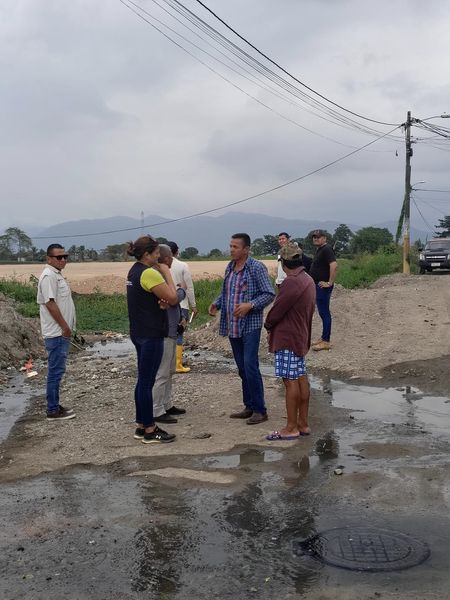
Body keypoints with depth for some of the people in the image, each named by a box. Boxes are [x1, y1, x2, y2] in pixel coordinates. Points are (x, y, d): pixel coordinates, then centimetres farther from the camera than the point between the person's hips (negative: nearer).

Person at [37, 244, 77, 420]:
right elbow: (50, 303, -22)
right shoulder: (49, 276, -16)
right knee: (55, 371, -5)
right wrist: (64, 326, -19)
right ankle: (53, 410, 1)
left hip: (61, 332, 10)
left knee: (57, 370, 14)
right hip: (57, 333, -10)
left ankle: (55, 406, 22)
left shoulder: (57, 274, 15)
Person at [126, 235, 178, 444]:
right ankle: (149, 431, 5)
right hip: (151, 335, -10)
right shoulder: (149, 273, -18)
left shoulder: (135, 270, 12)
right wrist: (167, 273, -5)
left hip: (139, 332, 10)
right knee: (147, 382, -3)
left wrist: (161, 301, -4)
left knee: (143, 380, 15)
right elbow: (173, 298, -16)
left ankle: (141, 426, 22)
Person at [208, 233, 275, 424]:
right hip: (232, 327, 7)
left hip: (250, 326, -7)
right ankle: (249, 407, 21)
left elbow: (269, 294, -11)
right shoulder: (229, 267, 11)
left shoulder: (257, 268, -10)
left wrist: (250, 305, -24)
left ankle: (260, 410, -1)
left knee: (250, 367, -10)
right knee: (242, 368, 12)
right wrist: (217, 303, 2)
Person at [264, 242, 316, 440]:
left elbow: (277, 309, -17)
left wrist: (268, 325, 2)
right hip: (301, 336, 10)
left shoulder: (291, 282, -20)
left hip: (287, 338, -10)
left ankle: (291, 428, 1)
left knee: (290, 381, -5)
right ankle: (303, 424, 21)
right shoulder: (308, 280, 11)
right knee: (301, 378, 13)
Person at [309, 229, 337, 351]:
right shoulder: (319, 250, 17)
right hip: (318, 286, 11)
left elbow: (334, 265, -28)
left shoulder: (327, 249, -15)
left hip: (323, 286, -11)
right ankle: (323, 338, 23)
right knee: (322, 312, 15)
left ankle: (326, 341, -4)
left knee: (324, 313, -7)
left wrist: (329, 283, -25)